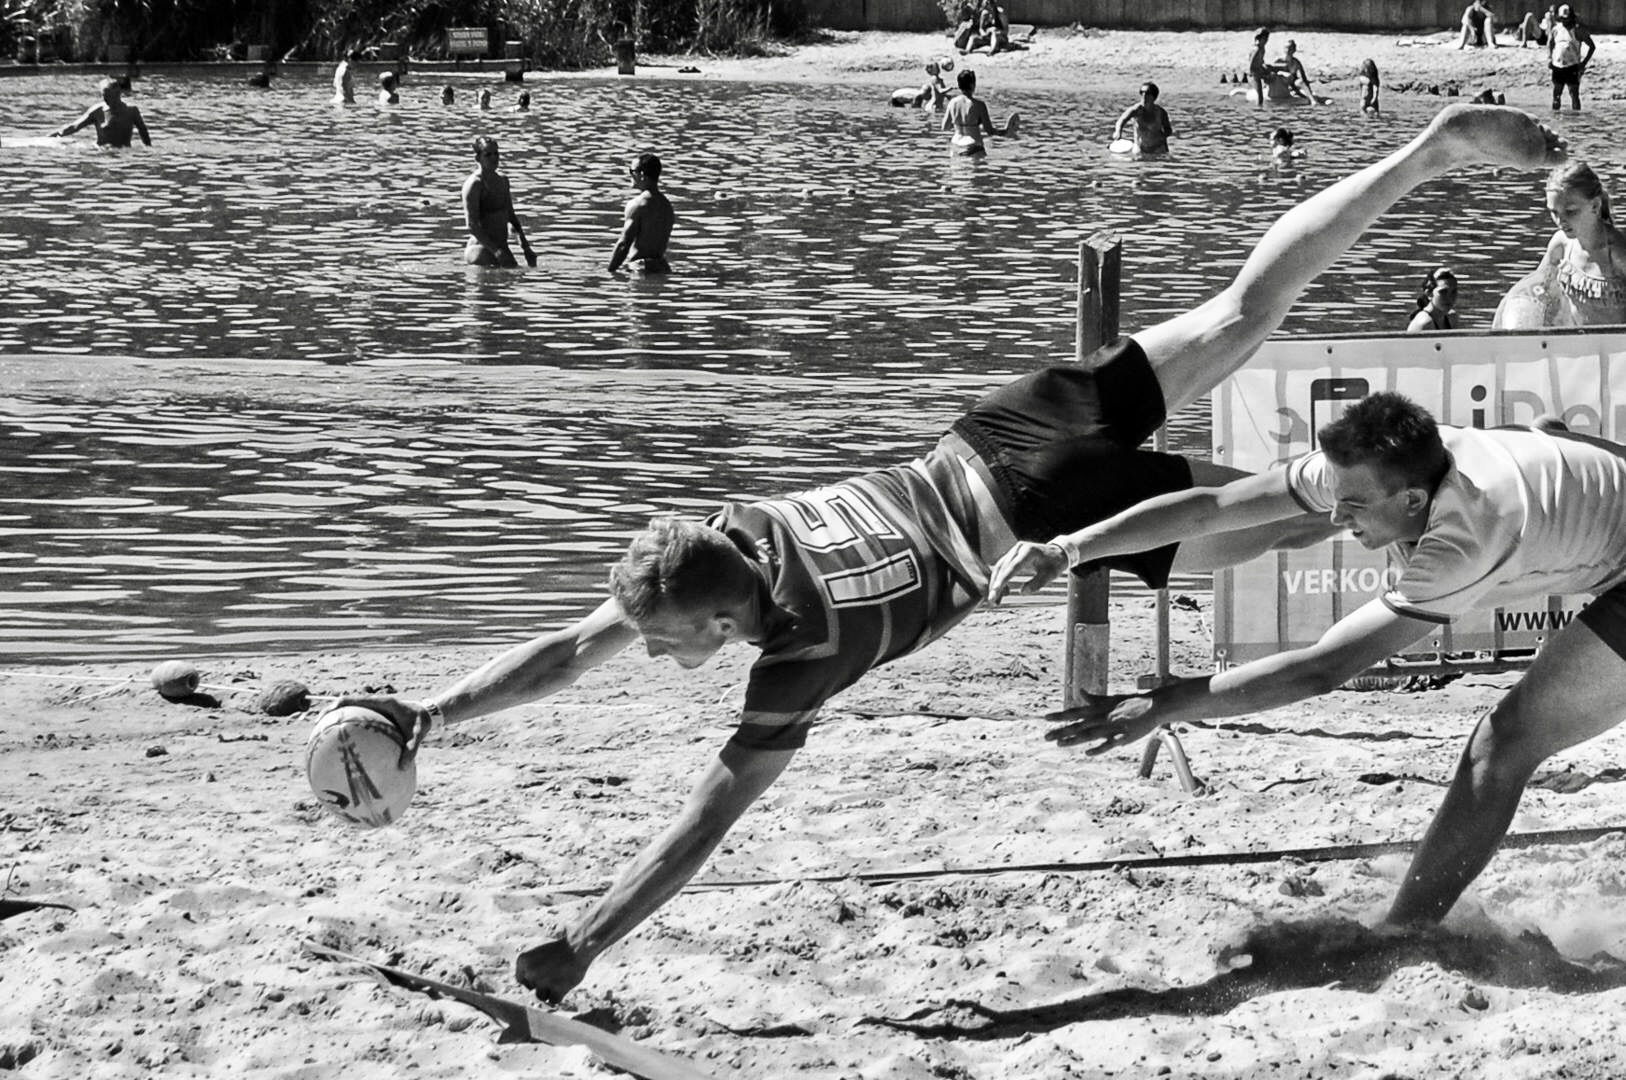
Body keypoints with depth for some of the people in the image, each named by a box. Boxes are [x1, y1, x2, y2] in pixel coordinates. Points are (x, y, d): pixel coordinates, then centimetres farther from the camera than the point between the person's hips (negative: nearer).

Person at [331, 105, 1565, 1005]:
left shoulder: (803, 651, -23)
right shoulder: (719, 538, -8)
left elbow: (704, 825, -23)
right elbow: (571, 648, -2)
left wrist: (581, 948, -23)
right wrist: (430, 713, -10)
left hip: (1051, 507, -6)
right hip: (1014, 426, 6)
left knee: (1317, 512, 3)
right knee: (1248, 308, 16)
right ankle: (1437, 146, 22)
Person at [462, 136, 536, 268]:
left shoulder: (503, 180, 14)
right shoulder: (474, 184, -10)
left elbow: (510, 215, 23)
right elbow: (472, 225, -16)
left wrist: (526, 247, 16)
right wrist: (495, 250, -24)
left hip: (502, 248, 8)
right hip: (481, 247, -8)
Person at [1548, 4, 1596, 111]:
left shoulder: (1578, 30, -6)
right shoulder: (1556, 28, 6)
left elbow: (1592, 46, -2)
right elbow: (1550, 43, 21)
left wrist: (1584, 62, -8)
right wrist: (1549, 58, 6)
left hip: (1572, 67, -4)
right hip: (1557, 66, 4)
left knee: (1574, 94, -5)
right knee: (1556, 93, 8)